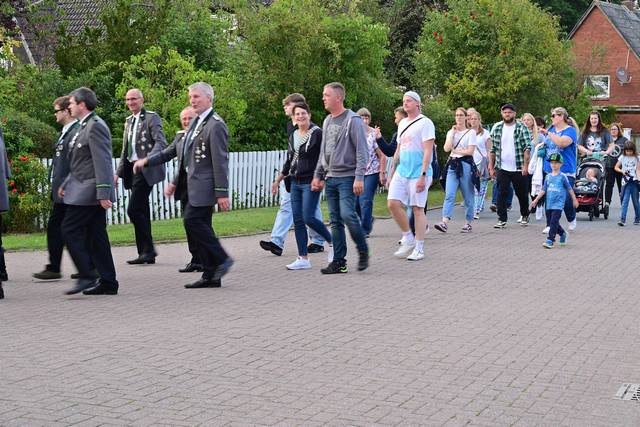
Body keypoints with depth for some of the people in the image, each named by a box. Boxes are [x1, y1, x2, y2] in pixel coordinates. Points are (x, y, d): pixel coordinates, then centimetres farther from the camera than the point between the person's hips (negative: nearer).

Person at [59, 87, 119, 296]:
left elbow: (102, 162, -20)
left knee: (70, 230, -8)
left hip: (89, 192, -10)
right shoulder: (84, 126, 18)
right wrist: (66, 184, 20)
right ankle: (108, 282, 11)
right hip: (86, 190, 10)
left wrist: (103, 193, -24)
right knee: (96, 236, 9)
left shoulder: (95, 126, -14)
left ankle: (86, 276, -6)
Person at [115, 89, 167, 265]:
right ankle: (145, 253, 12)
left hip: (145, 170, -8)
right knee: (141, 212, 8)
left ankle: (148, 250, -7)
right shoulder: (128, 121, 20)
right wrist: (119, 172, 16)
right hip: (132, 170, 8)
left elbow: (161, 143, -16)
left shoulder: (152, 117, -4)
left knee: (134, 209, -15)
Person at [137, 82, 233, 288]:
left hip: (203, 186, -9)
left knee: (192, 220, -16)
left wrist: (222, 193, -20)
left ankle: (221, 259, -4)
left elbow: (221, 162, -16)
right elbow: (177, 149, 23)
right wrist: (148, 161, 21)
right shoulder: (196, 123, 17)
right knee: (200, 225, 7)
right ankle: (210, 275, 11)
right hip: (191, 186, 9)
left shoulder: (215, 125, -11)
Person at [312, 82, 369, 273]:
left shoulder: (353, 120, -7)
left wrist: (359, 177, -18)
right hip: (330, 178, 7)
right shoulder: (327, 121, 16)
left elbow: (361, 151, -11)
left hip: (347, 177, -7)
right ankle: (339, 261, 9)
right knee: (335, 221, 6)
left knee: (347, 214, -18)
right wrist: (318, 175, 17)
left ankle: (363, 251, 3)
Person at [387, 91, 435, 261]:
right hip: (402, 171, 7)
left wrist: (423, 175, -19)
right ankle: (408, 238, 11)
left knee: (417, 208, -3)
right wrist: (392, 173, 20)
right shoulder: (402, 123, 17)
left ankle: (419, 248, 5)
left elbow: (428, 151, -12)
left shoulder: (425, 122, -6)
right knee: (393, 203, -5)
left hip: (418, 173, -7)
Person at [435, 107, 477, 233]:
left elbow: (470, 151, -8)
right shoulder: (451, 132, 14)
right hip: (453, 165, 3)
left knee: (467, 196, 3)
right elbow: (446, 148, -1)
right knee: (449, 194, -10)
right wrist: (453, 133, -3)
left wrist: (455, 151, -4)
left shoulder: (471, 132, 1)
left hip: (466, 165, -3)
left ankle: (468, 223, 13)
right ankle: (445, 222, -19)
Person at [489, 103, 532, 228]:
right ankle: (502, 219, 1)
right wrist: (491, 167, 6)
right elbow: (493, 149, 10)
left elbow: (527, 147, -9)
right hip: (502, 168, 2)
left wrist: (525, 165, -19)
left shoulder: (522, 128, -3)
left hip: (519, 169, -2)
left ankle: (525, 216, 31)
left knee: (522, 194, 10)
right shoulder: (497, 128, 6)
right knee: (501, 194, -4)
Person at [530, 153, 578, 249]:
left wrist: (574, 200, 9)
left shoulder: (562, 177, -4)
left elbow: (569, 189, 4)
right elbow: (543, 190, 13)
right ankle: (563, 234, 35)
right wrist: (536, 200, 9)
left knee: (554, 221, -14)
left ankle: (550, 240, -14)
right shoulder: (548, 176, 9)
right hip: (549, 204, 6)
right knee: (552, 222, 12)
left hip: (558, 204, -6)